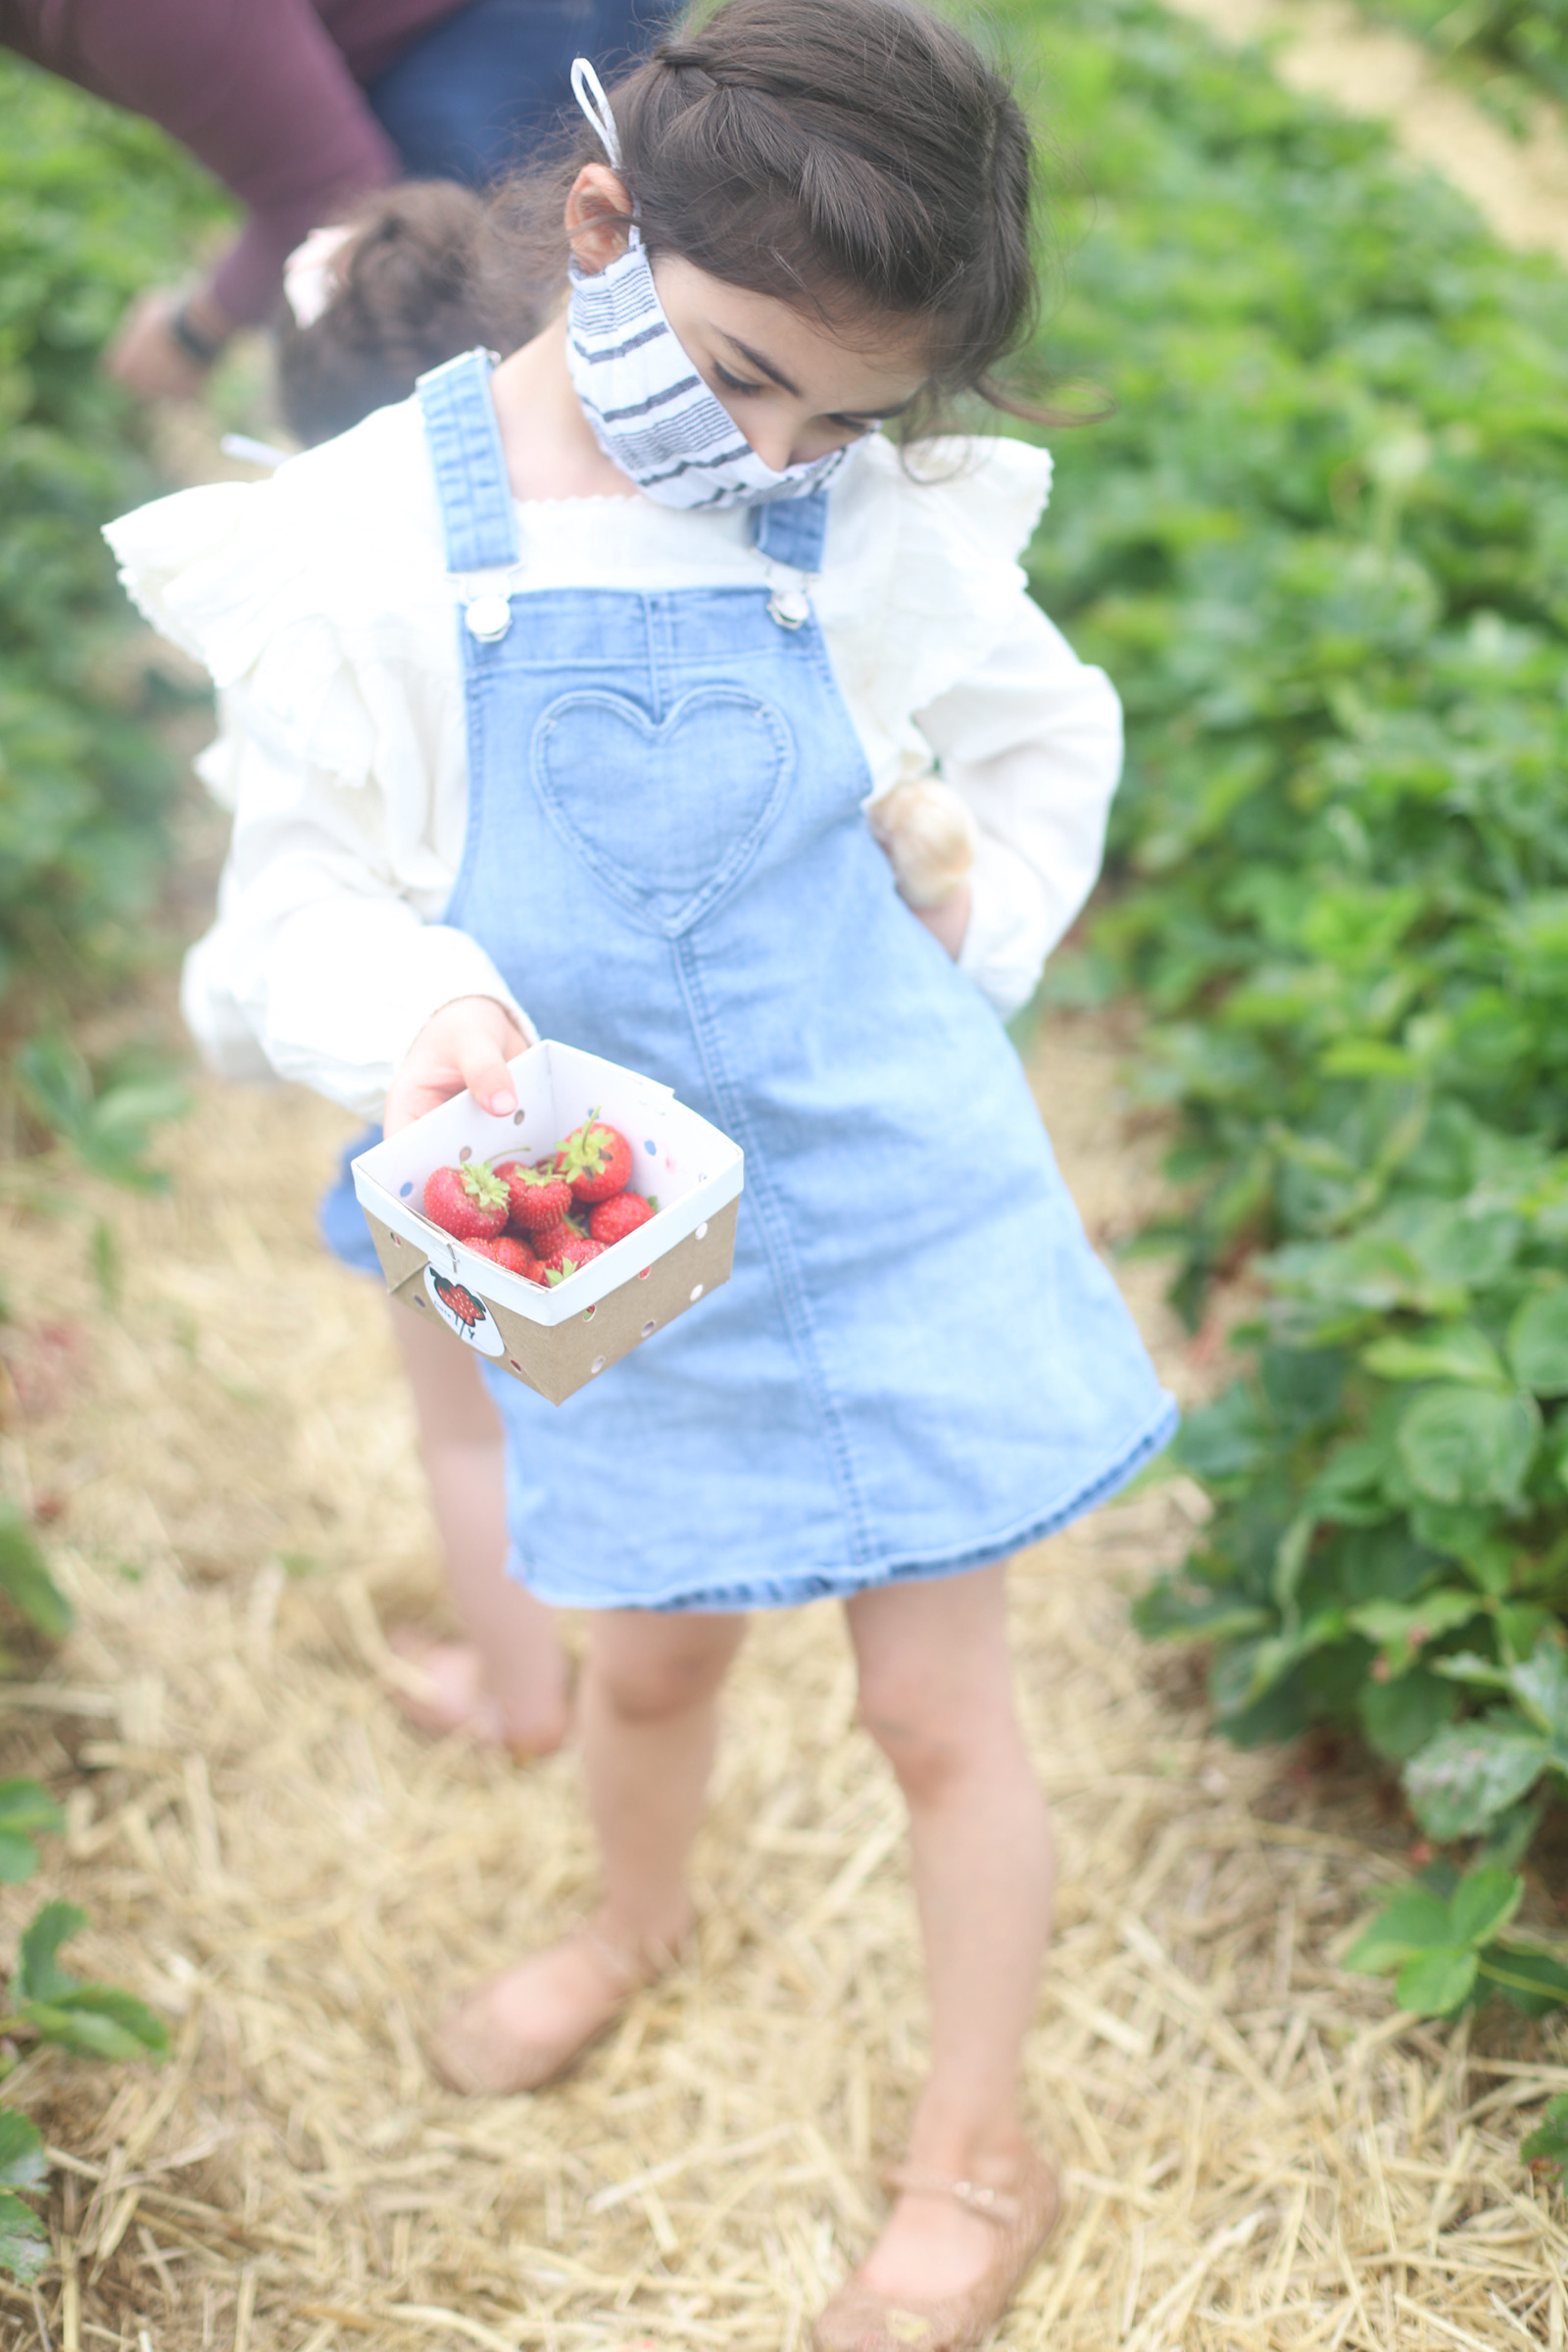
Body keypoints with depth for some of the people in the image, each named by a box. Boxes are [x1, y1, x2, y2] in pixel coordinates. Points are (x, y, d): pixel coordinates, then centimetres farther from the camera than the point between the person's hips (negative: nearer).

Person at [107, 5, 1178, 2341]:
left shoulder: (878, 531, -10)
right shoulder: (371, 540, -14)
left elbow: (1050, 735, 10)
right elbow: (296, 906, -12)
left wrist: (975, 963, 0)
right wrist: (419, 1009, -32)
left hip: (889, 1194, 0)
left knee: (937, 1699, 8)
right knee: (654, 1655, 22)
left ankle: (979, 2155, 33)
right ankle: (637, 1919, 58)